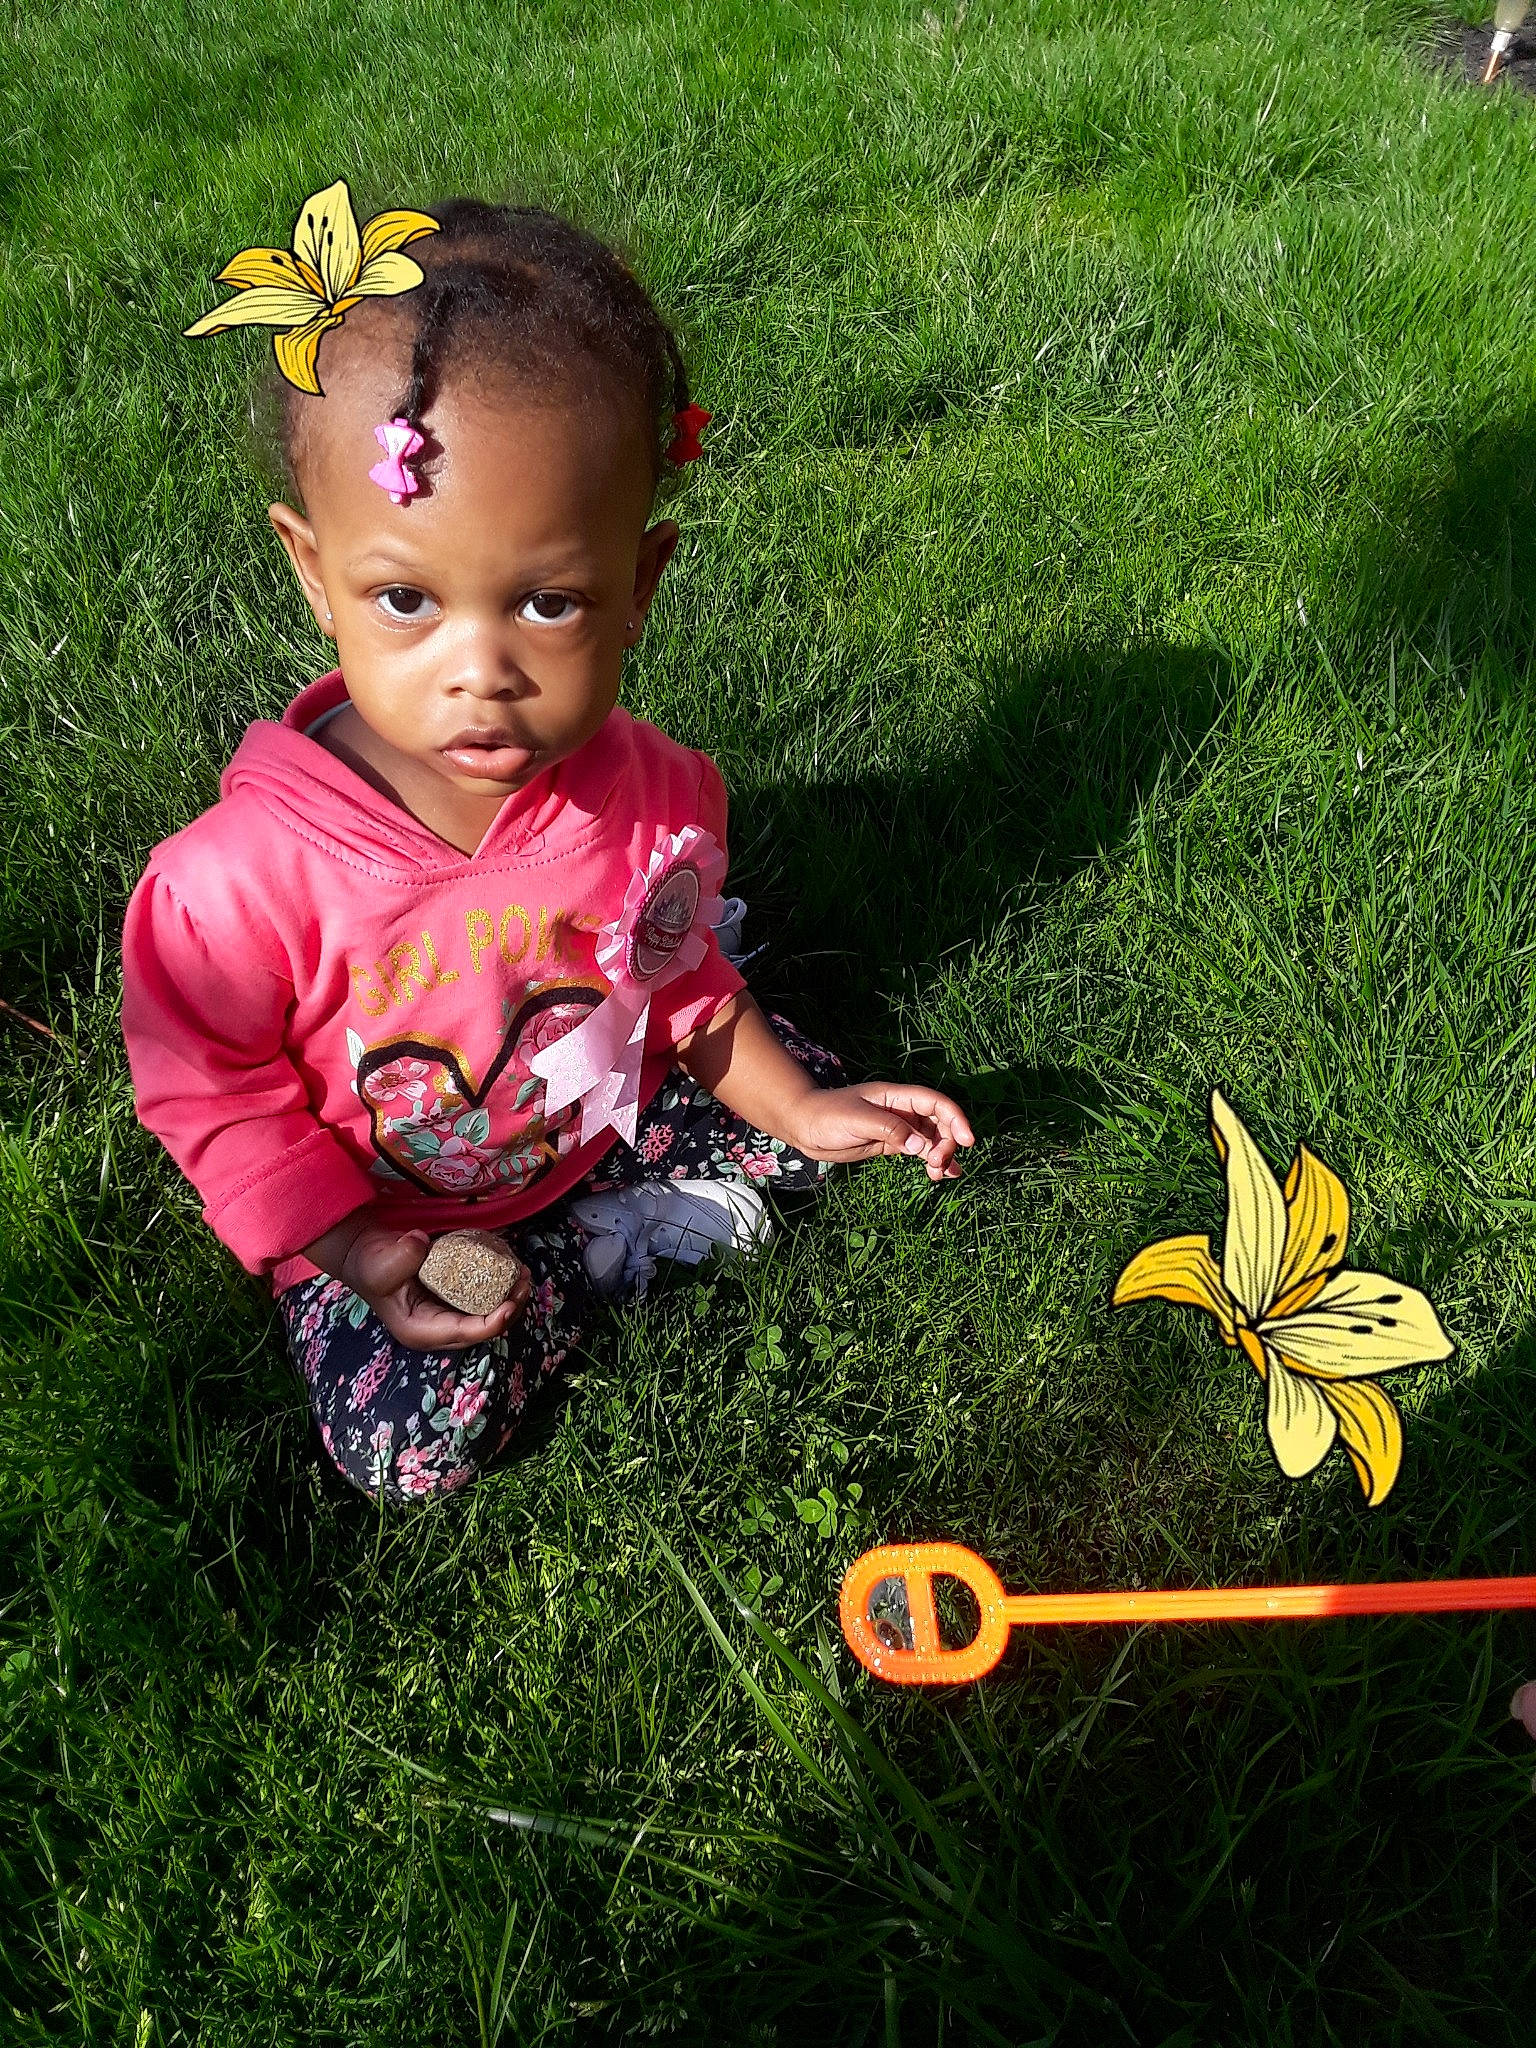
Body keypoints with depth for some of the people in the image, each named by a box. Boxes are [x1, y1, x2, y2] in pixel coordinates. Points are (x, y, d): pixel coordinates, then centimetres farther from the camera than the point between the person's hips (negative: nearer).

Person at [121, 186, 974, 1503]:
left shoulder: (648, 795, -22)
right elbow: (209, 1094, -16)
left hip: (605, 1106, 3)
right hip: (383, 1215, -2)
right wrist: (358, 1254, -20)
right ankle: (593, 1255, 2)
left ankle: (600, 1229, 9)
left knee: (803, 1109, 5)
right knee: (412, 1444, -16)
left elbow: (677, 979, -2)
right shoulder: (245, 877, -34)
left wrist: (800, 1112, -1)